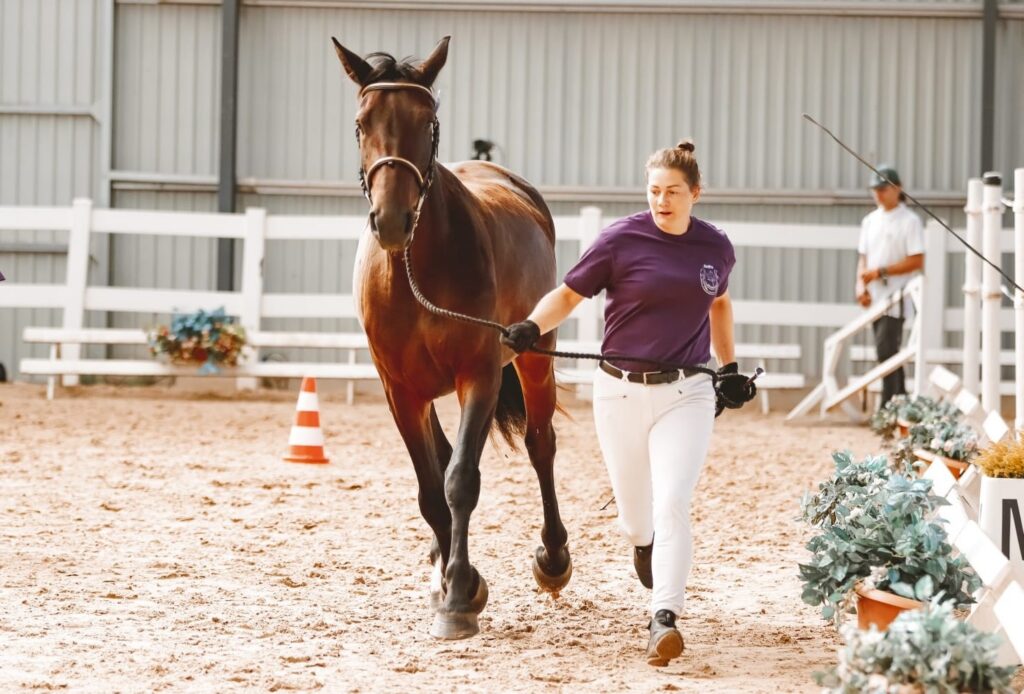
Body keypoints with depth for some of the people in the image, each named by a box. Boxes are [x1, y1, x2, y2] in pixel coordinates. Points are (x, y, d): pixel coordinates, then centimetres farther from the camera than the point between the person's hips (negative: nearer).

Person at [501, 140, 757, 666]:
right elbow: (568, 293, -6)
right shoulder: (621, 240, -7)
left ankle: (664, 619, -20)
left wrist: (728, 367, 20)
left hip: (685, 394, 0)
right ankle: (643, 544, 50)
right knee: (634, 510, 12)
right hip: (621, 391, 0)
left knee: (673, 505, -16)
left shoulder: (716, 248, 3)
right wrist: (532, 327, -24)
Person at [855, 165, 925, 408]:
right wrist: (861, 286, -1)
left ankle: (888, 407, -15)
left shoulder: (909, 221, -6)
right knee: (888, 351, 9)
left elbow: (917, 261, -12)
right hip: (875, 297, 7)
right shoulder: (870, 221, 15)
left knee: (886, 349, -15)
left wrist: (880, 272, -17)